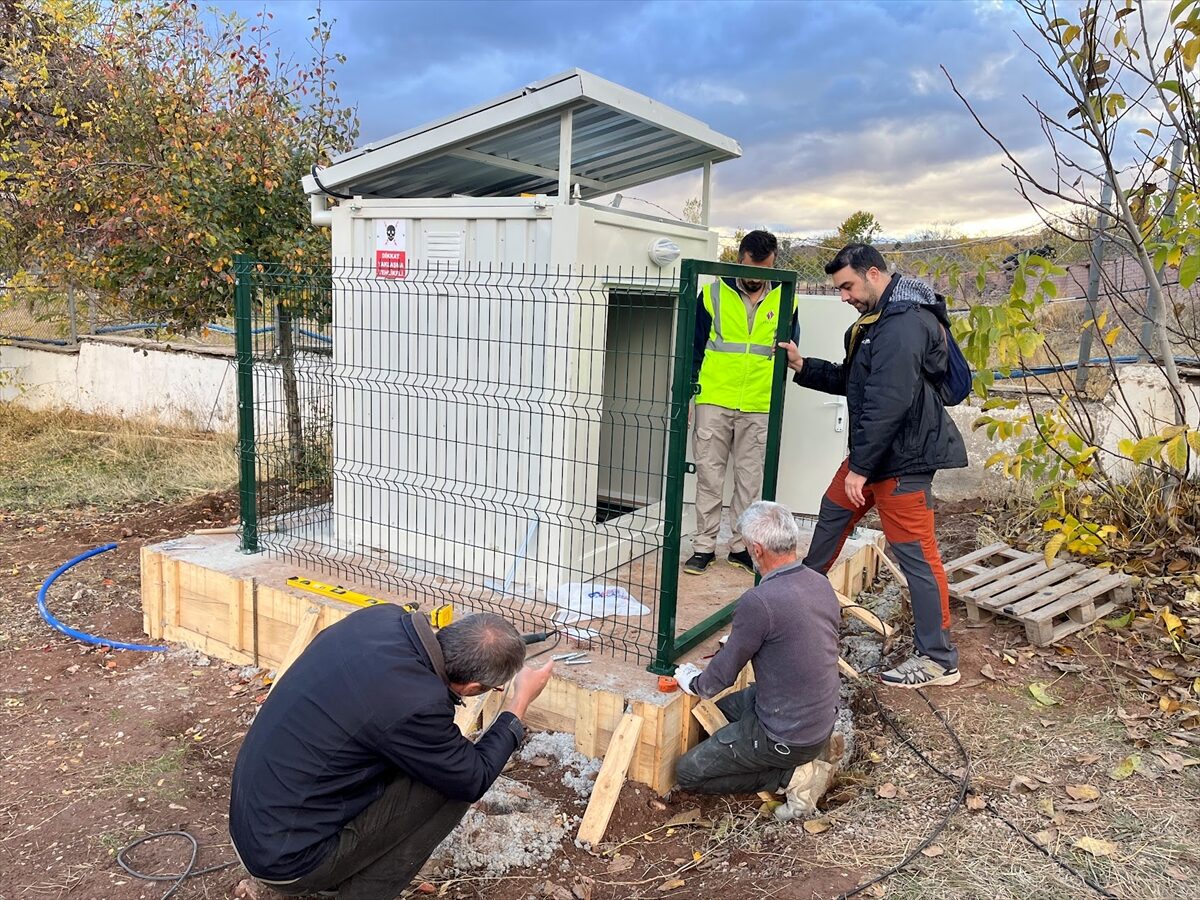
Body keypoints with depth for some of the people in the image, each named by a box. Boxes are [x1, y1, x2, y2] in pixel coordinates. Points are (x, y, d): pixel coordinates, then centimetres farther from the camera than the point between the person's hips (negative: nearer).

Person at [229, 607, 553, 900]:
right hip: (286, 855, -8)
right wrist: (520, 702, 0)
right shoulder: (416, 706, -30)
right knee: (454, 782, -8)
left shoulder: (381, 616, -10)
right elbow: (473, 781, -10)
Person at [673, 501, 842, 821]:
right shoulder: (821, 584, -3)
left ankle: (793, 776, 0)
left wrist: (693, 681, 7)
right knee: (724, 708, 29)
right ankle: (816, 750, 15)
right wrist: (739, 647, 23)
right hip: (823, 718, 8)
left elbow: (723, 675, -15)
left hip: (786, 734, -8)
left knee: (687, 772, 6)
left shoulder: (759, 602, -29)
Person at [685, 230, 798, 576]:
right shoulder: (714, 294, 1)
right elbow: (695, 347, 5)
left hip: (759, 407, 1)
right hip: (713, 400, -1)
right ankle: (704, 546, 13)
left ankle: (742, 546, 20)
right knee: (709, 473, 3)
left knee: (750, 479, 8)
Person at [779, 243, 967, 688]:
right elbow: (850, 380, 20)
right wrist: (803, 367, 8)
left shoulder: (905, 324, -21)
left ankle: (938, 660, 5)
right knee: (833, 512, 23)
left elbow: (888, 404, -27)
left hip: (902, 458, -11)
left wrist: (861, 467, -25)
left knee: (916, 553, -5)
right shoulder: (877, 320, 14)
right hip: (871, 452, 11)